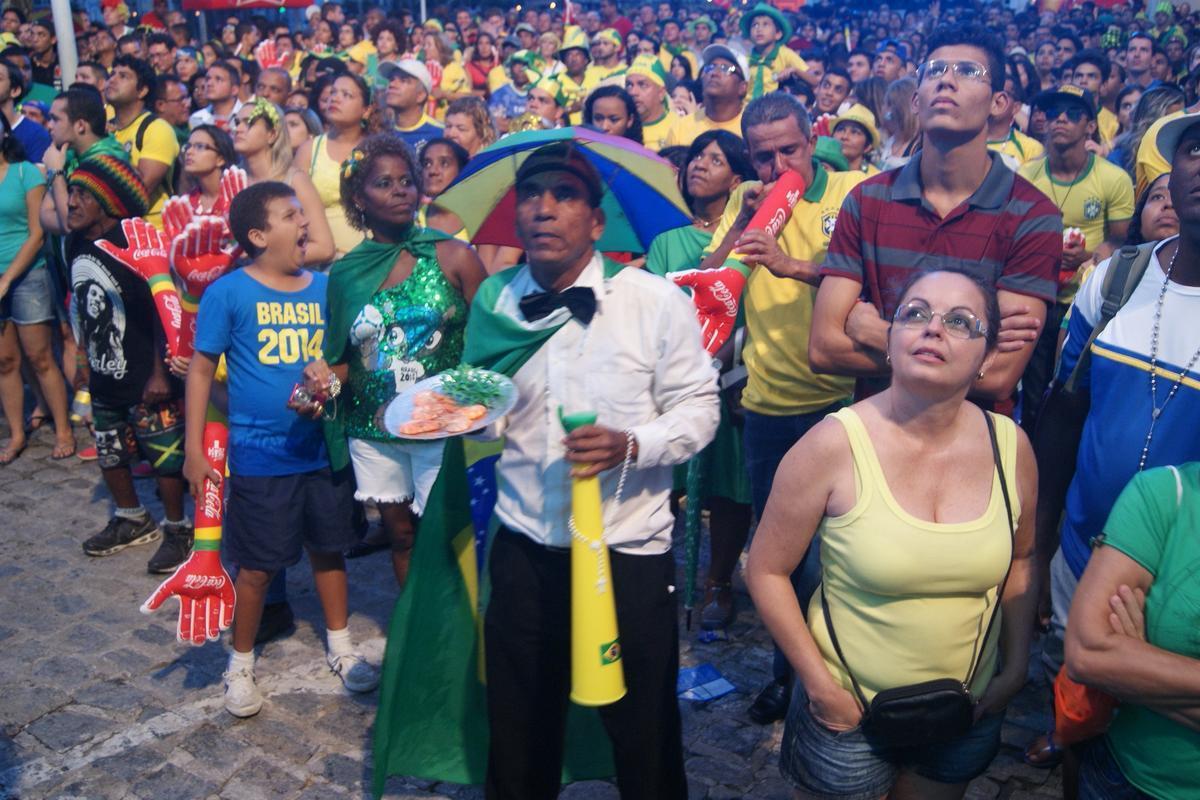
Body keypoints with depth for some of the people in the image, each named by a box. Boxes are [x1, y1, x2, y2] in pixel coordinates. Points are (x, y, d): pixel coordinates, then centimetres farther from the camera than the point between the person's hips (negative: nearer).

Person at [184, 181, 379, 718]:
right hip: (260, 455, -4)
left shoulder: (325, 287, 2)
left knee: (328, 549, 17)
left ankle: (340, 645, 36)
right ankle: (241, 663, 27)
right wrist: (194, 450, -7)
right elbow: (201, 369, -5)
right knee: (258, 567, 6)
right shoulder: (229, 292, -9)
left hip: (324, 447, 4)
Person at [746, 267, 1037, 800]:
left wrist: (1016, 667, 4)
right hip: (848, 714, -3)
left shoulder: (1010, 447, -8)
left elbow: (1020, 560, 8)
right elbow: (767, 570, -12)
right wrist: (820, 686, -12)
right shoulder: (834, 445, -19)